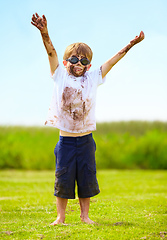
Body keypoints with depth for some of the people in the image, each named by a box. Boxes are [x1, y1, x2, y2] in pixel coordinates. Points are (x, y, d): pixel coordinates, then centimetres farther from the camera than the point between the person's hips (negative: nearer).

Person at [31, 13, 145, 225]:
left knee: (86, 177, 7)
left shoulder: (93, 79, 4)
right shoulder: (60, 77, 0)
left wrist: (131, 45, -5)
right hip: (66, 139, -2)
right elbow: (52, 54, -12)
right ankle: (60, 216, 14)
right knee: (63, 178, 3)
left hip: (86, 140, 2)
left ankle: (85, 215, 19)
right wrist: (44, 34, -26)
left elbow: (112, 61, 1)